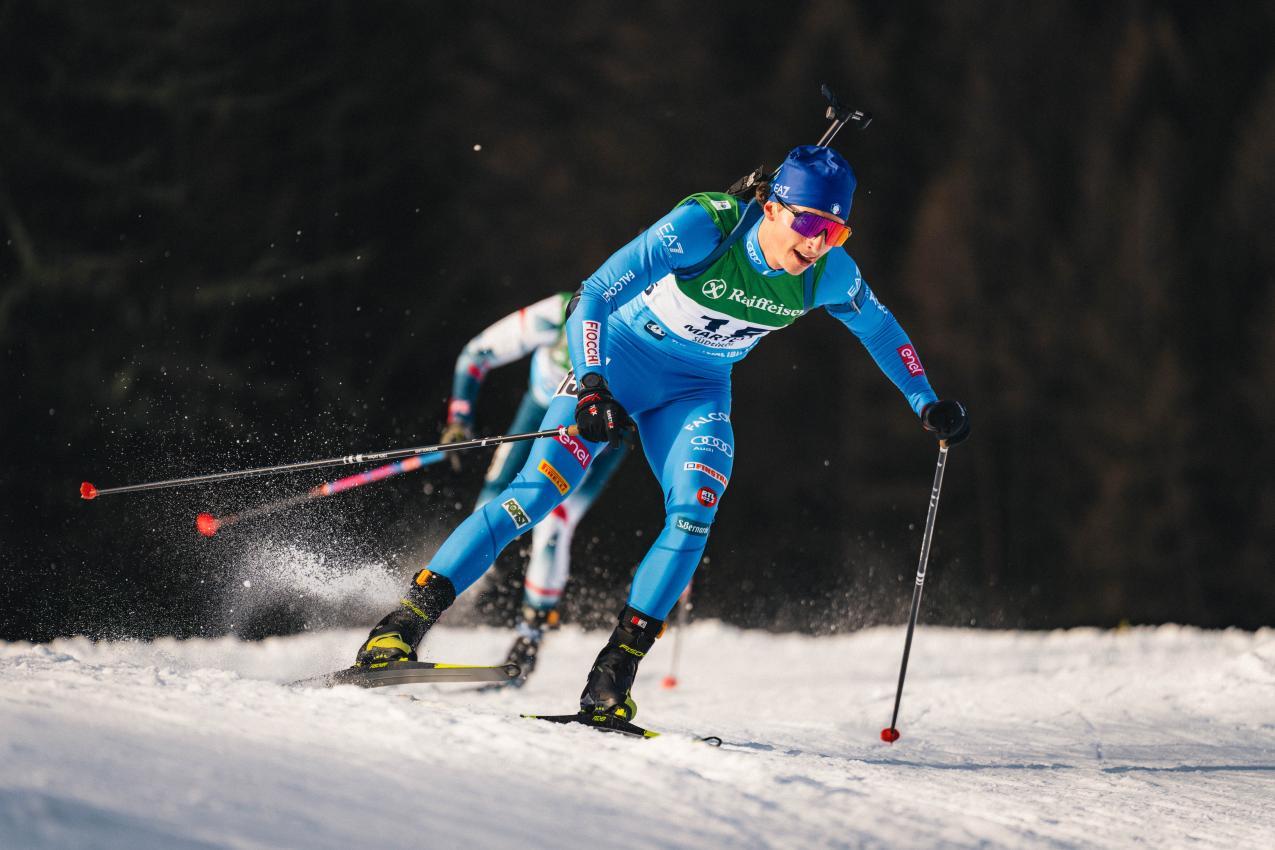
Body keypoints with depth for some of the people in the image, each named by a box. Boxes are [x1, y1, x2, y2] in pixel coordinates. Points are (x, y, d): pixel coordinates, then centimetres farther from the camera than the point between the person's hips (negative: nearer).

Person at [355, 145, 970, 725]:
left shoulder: (828, 275, -15)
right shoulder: (704, 228, -28)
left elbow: (880, 329, 9)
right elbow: (594, 297, -27)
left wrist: (926, 404, 7)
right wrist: (590, 387, -38)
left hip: (696, 391, 4)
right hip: (622, 354, -4)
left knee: (695, 511, -21)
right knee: (544, 484, -20)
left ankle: (613, 675, -17)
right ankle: (407, 619, -18)